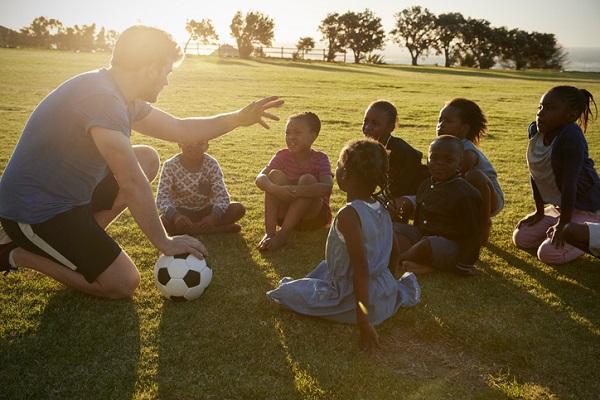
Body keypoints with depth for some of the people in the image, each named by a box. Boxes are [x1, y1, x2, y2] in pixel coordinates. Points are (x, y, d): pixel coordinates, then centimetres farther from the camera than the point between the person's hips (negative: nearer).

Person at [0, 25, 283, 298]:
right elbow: (131, 184, -27)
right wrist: (164, 243, -18)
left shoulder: (121, 97, 4)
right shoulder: (101, 98, -28)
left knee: (148, 159, 8)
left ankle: (79, 240, 8)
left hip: (68, 194, 10)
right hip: (34, 213, -10)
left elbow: (180, 129, 12)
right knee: (123, 284, -8)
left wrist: (239, 118, 5)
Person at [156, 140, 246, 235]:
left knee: (239, 208, -22)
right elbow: (162, 197, -22)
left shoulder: (212, 165, -13)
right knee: (163, 222, -34)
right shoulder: (170, 166, -15)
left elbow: (222, 195, -19)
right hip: (182, 212, -1)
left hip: (206, 210, 1)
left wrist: (214, 216, -41)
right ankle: (219, 229, -25)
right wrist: (175, 215, -44)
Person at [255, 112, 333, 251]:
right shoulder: (283, 155, -5)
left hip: (313, 215, -2)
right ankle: (269, 232, -30)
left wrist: (296, 191, -45)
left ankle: (283, 235, -31)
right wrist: (276, 189, -42)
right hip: (285, 213, 2)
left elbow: (327, 186, -32)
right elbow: (260, 178, -20)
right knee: (276, 174, -21)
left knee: (307, 179, -29)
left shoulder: (320, 158, -13)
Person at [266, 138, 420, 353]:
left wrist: (363, 320, -25)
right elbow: (394, 253, 11)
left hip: (352, 301, -6)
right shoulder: (381, 209, -1)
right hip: (388, 298, 6)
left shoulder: (348, 214, -25)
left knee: (286, 290, 7)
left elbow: (361, 269, -28)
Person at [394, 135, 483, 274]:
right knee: (392, 228, -7)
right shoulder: (425, 186, 7)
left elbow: (472, 234, -15)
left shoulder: (466, 194, -17)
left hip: (451, 245, -8)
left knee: (427, 245, -38)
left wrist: (463, 267, -13)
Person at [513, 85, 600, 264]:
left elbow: (570, 181, -26)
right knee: (521, 238, 6)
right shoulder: (534, 130, -6)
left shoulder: (571, 136, -28)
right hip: (558, 206, 8)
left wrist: (563, 223, -20)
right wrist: (539, 212, 8)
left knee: (549, 253, -20)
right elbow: (535, 175, 2)